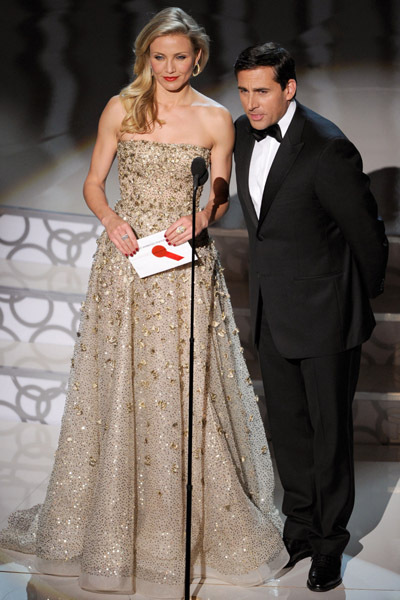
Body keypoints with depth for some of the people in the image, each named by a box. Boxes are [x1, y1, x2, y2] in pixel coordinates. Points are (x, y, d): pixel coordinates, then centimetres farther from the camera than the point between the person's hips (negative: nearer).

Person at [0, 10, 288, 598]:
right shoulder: (120, 109, 3)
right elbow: (93, 185, 7)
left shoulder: (215, 119, 1)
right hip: (125, 260, 1)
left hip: (187, 264, -1)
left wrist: (198, 220, -14)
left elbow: (221, 199, 7)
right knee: (118, 386, 6)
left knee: (185, 388, 1)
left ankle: (189, 521, 16)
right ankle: (113, 519, 22)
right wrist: (112, 220, -13)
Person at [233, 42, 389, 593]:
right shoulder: (244, 134, 1)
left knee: (330, 429, 7)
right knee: (287, 423, 17)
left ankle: (330, 543, 23)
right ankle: (301, 526, 34)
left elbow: (366, 232, -12)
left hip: (323, 313, -7)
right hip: (272, 311, 7)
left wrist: (363, 298, 2)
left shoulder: (327, 149, -23)